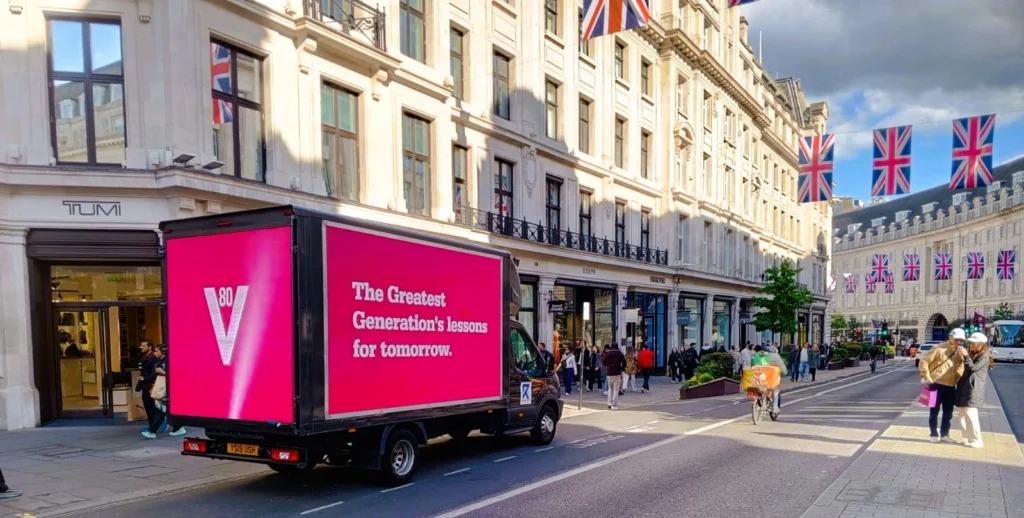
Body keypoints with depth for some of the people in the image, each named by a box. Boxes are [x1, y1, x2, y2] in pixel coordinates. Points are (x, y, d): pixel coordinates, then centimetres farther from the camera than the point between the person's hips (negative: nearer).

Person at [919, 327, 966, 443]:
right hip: (937, 384, -6)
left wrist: (959, 379, 8)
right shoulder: (939, 348, -11)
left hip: (951, 386, 6)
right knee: (934, 411, 4)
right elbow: (923, 362, -12)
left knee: (948, 412, 11)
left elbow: (960, 366, 21)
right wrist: (927, 378, -14)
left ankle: (944, 434, 22)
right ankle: (934, 434, 13)